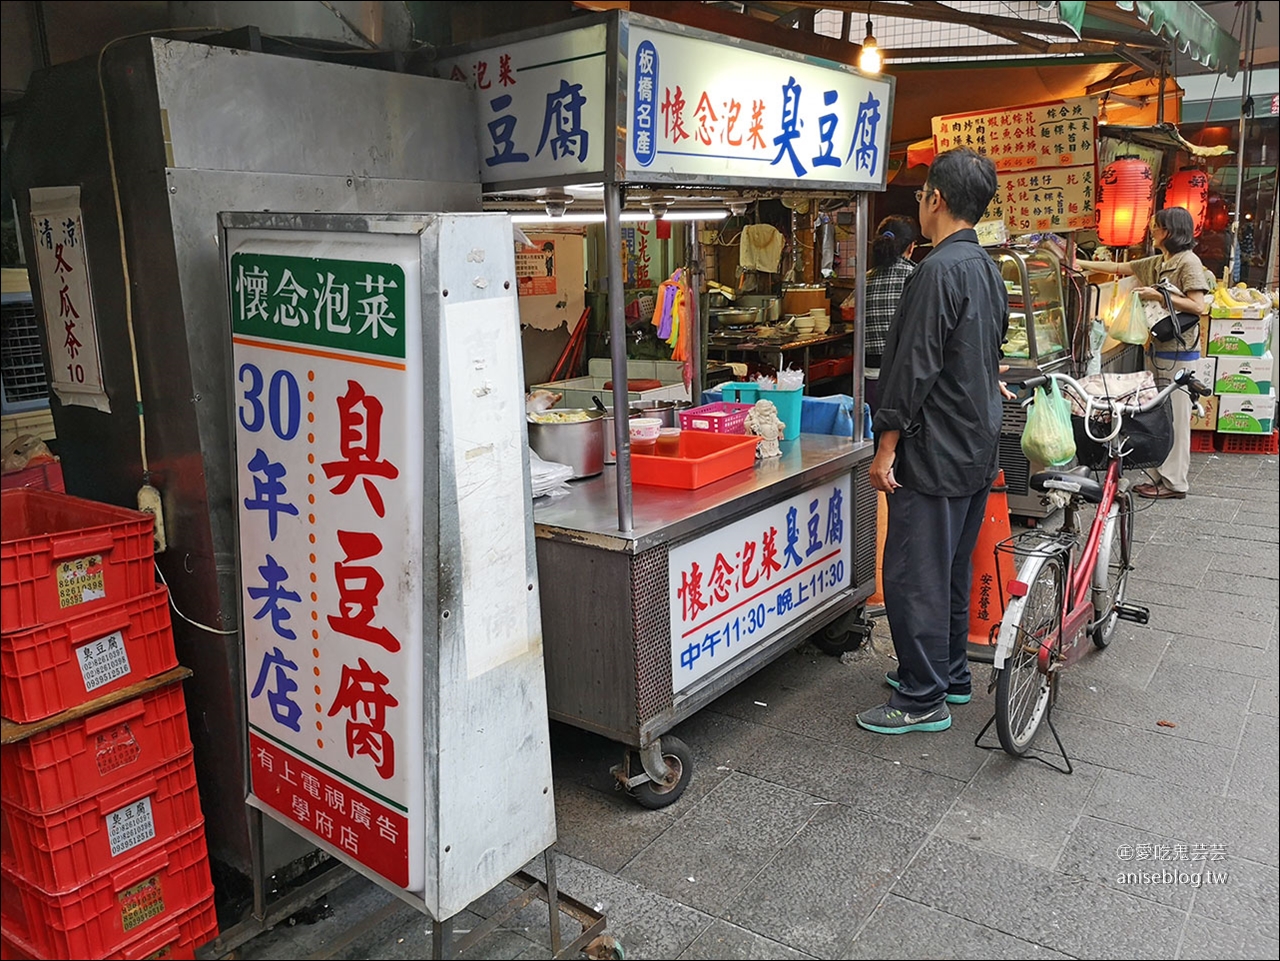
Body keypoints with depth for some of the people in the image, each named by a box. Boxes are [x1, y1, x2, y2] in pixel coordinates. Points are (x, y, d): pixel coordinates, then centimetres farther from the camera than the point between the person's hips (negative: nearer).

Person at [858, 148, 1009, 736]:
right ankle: (950, 673, 31)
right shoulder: (988, 269, 13)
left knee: (912, 576, -3)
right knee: (952, 567, 19)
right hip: (979, 446, 10)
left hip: (935, 451, -10)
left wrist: (886, 446, -17)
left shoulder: (939, 271, -18)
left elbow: (915, 368, -21)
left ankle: (923, 700, 6)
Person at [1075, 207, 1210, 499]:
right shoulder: (1155, 264, 14)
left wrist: (1158, 296, -17)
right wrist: (1081, 264, 15)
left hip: (1178, 350, -8)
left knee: (1175, 415, -5)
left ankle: (1174, 482, -1)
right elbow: (1117, 267, 20)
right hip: (1157, 347, 8)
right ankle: (1162, 475, 16)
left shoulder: (1188, 262, -10)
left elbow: (1198, 307, -16)